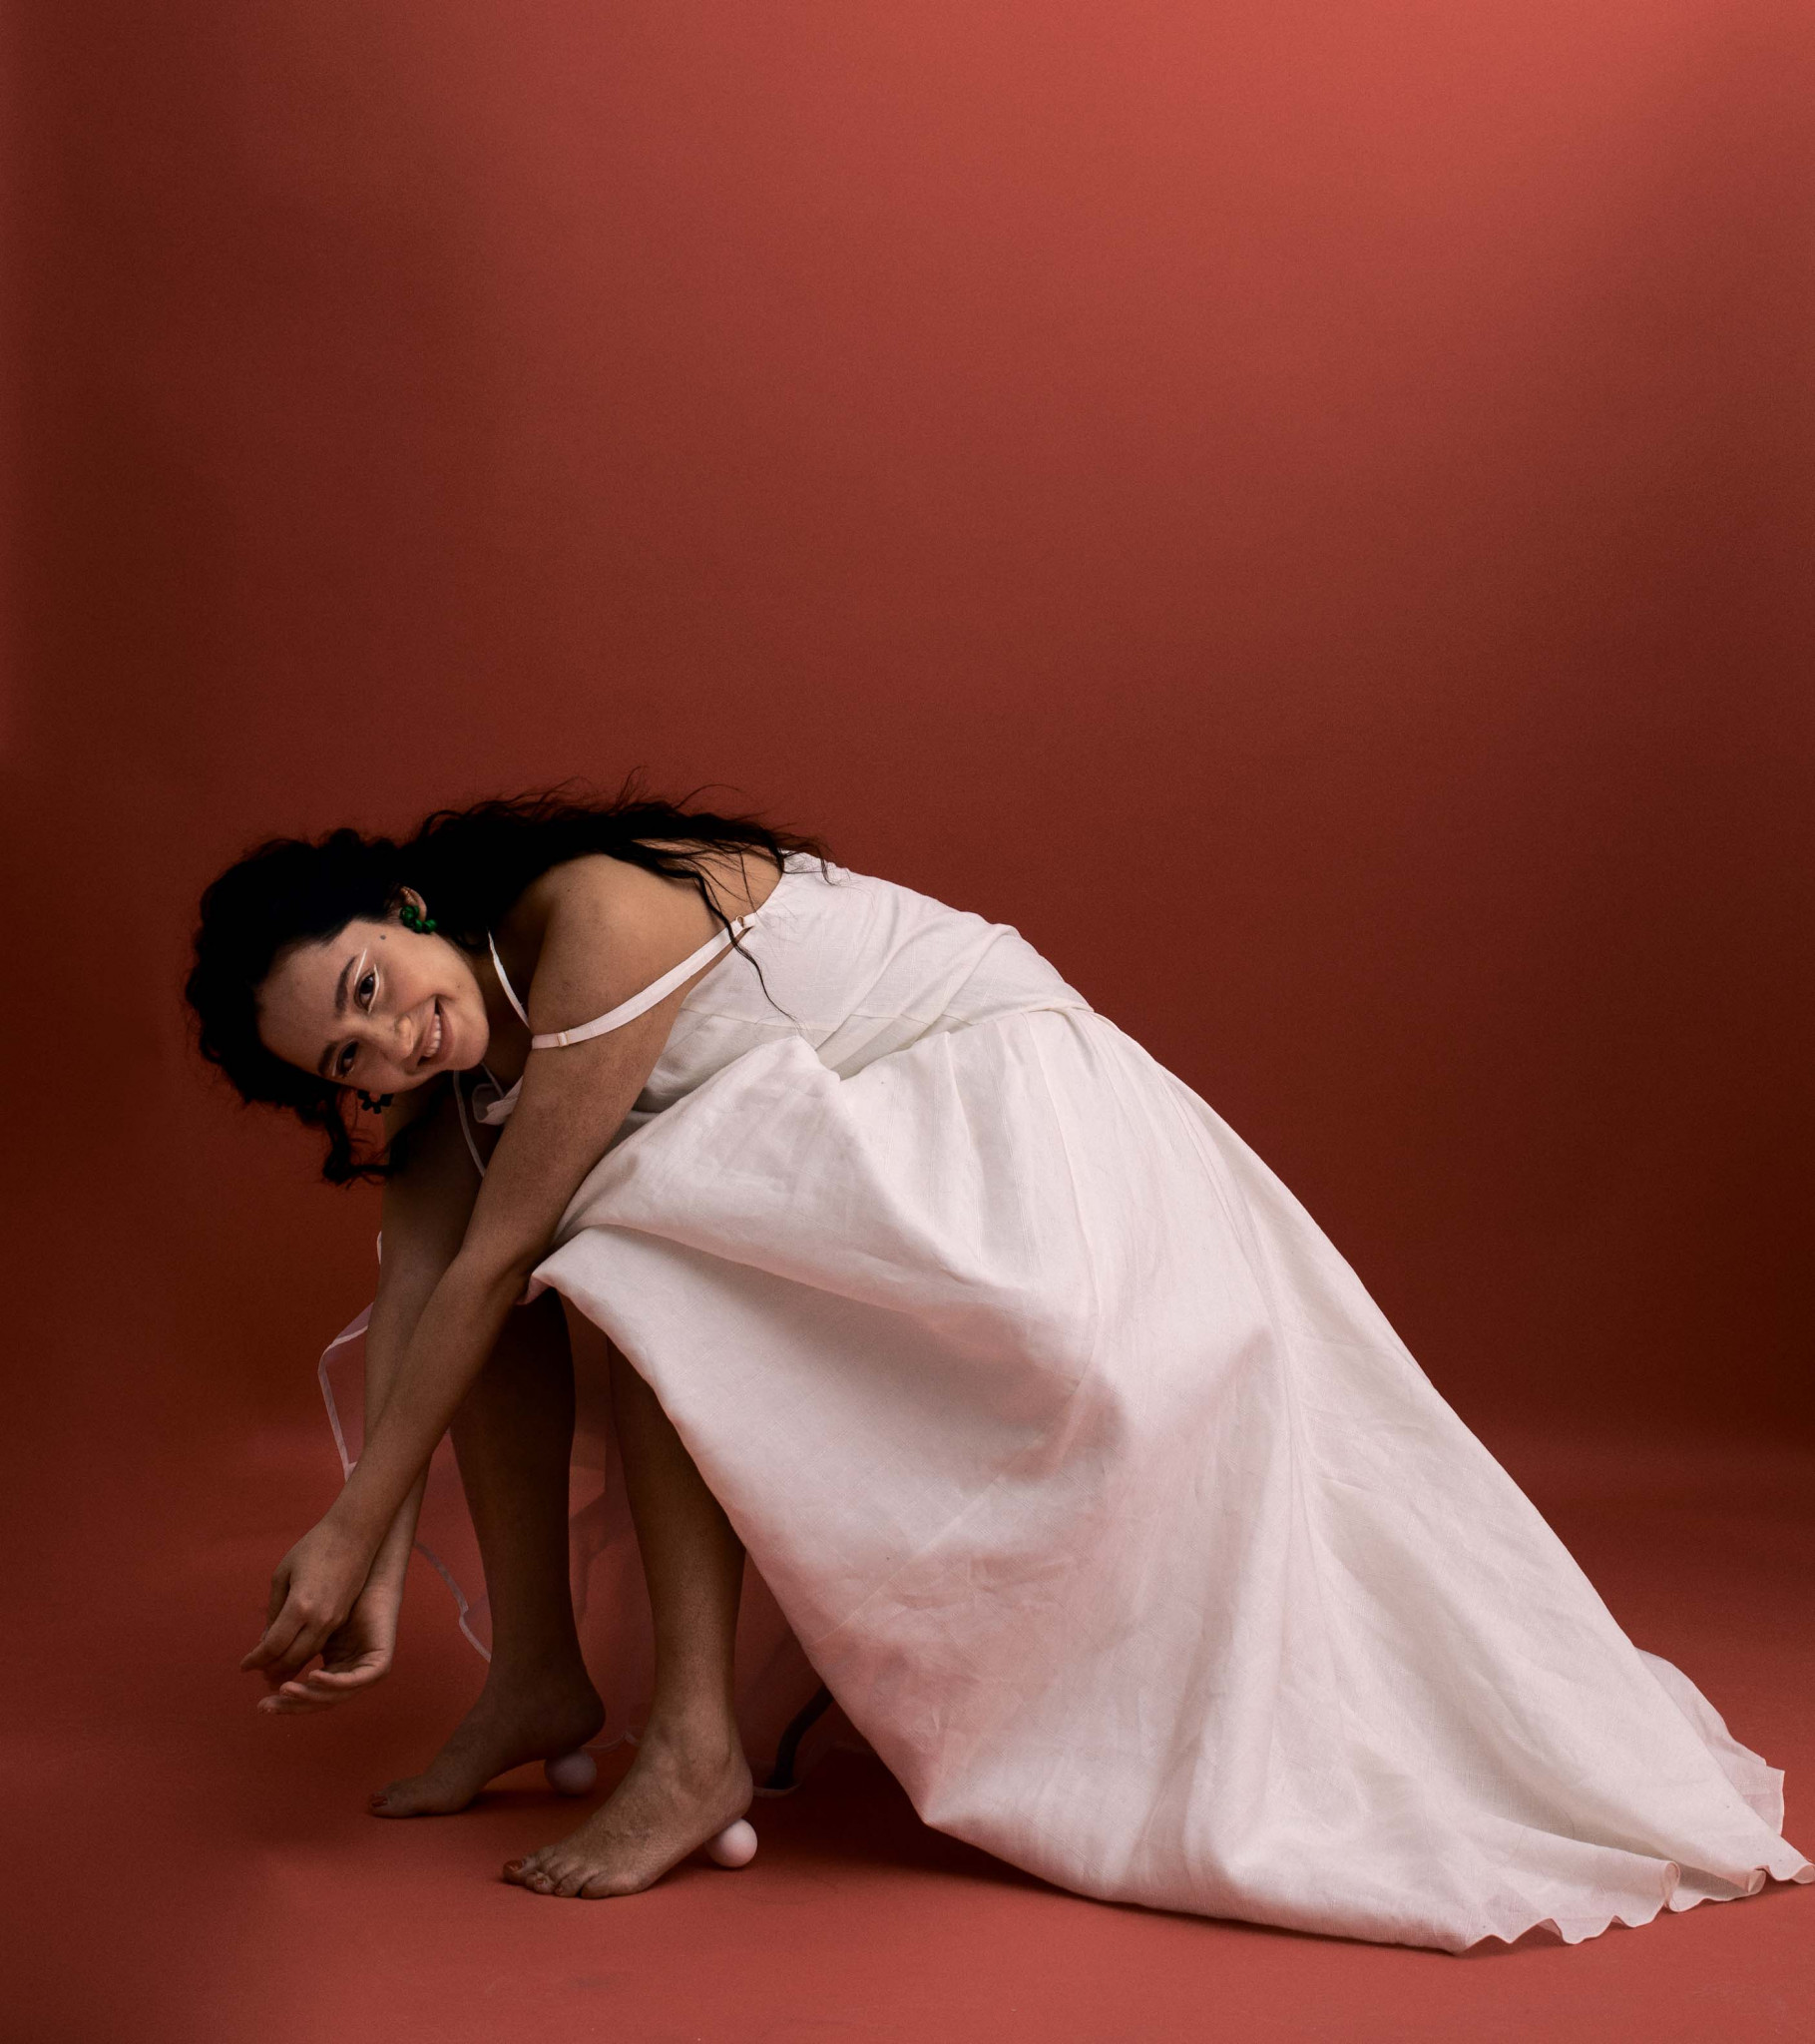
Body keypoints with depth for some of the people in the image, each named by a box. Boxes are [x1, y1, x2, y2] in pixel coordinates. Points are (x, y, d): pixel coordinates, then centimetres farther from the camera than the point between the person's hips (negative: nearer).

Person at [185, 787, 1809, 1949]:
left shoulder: (595, 920, -26)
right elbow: (410, 1294, -4)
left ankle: (697, 1744, -23)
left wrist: (349, 1531, -16)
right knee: (458, 1251, -3)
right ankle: (539, 1677, 3)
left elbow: (492, 1270, -24)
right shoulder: (464, 1034, 1)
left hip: (1009, 1114, -9)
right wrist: (380, 1576, -10)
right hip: (857, 1165, 9)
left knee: (637, 1242, -31)